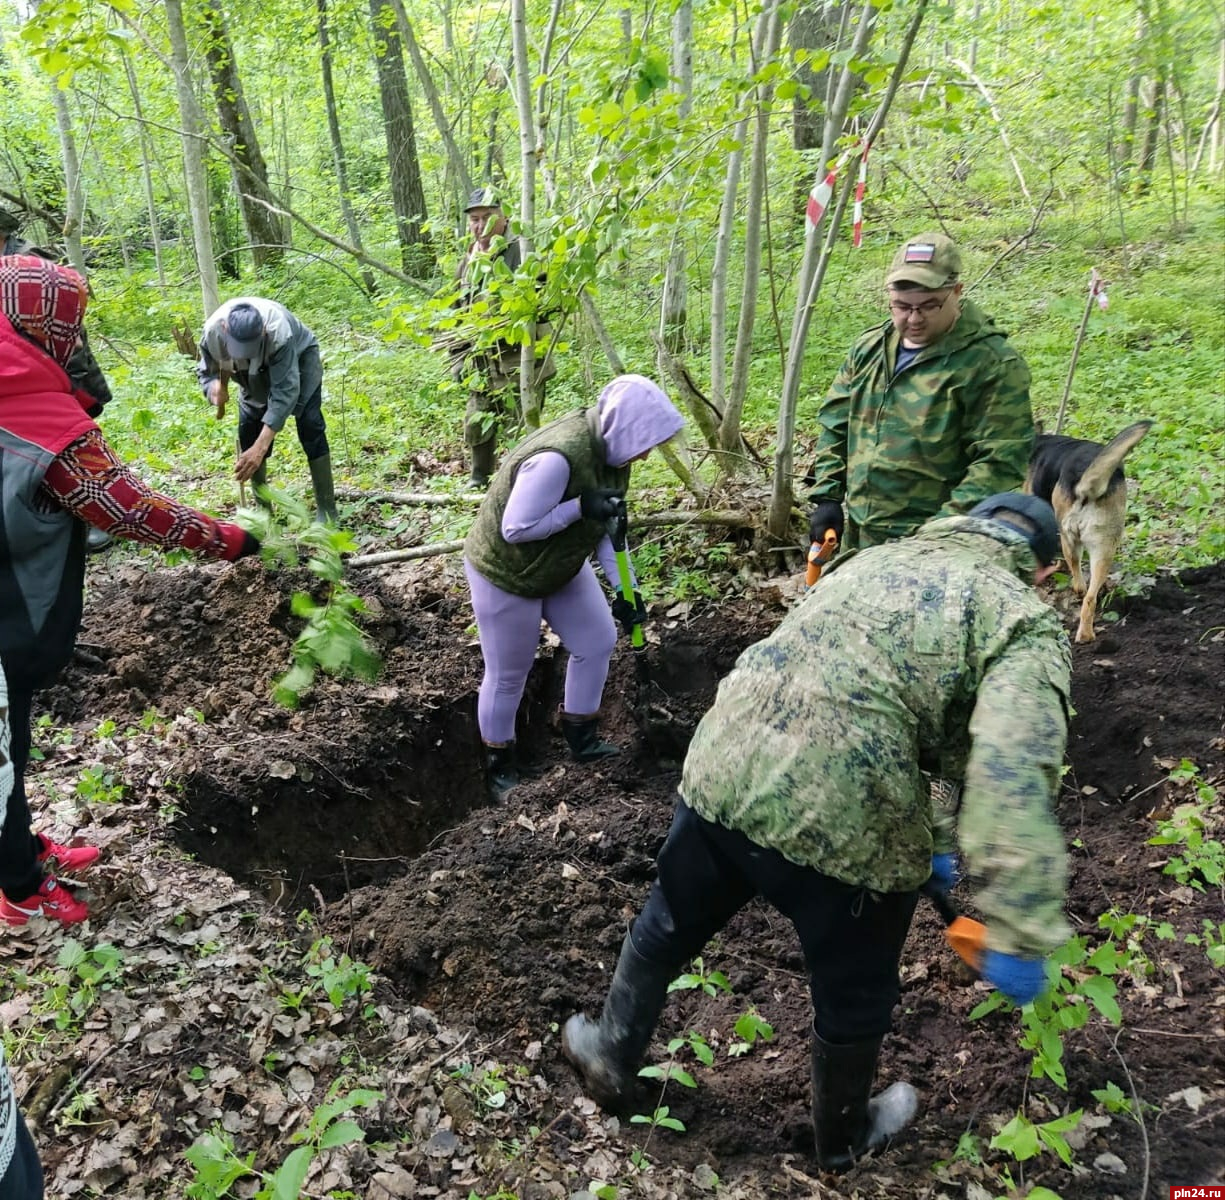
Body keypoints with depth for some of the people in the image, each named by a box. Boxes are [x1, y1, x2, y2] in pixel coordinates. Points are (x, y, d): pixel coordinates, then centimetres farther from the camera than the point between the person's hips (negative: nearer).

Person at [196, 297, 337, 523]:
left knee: (310, 426, -20)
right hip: (257, 371, 5)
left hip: (299, 356, -4)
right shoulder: (212, 332, -32)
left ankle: (327, 511, -16)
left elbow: (285, 392, -45)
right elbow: (206, 372, -14)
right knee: (248, 431, -4)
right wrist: (217, 390, -42)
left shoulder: (278, 333, -45)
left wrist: (260, 448, -52)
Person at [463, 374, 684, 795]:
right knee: (508, 675, 7)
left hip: (562, 566, 8)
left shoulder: (609, 448, -10)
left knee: (597, 642, 12)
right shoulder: (557, 458, -38)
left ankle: (581, 740, 31)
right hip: (505, 574, -8)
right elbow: (515, 528, -31)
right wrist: (581, 506, -35)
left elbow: (605, 525, -2)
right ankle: (499, 764, 30)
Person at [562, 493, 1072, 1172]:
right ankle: (842, 1139, 51)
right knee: (853, 1000, 25)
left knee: (666, 929, 30)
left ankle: (610, 1060, 52)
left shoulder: (877, 558, 23)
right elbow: (1012, 776, -17)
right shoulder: (1027, 624, 2)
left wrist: (931, 838, 33)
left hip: (719, 770, 5)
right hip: (844, 824, -4)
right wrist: (1020, 935, -18)